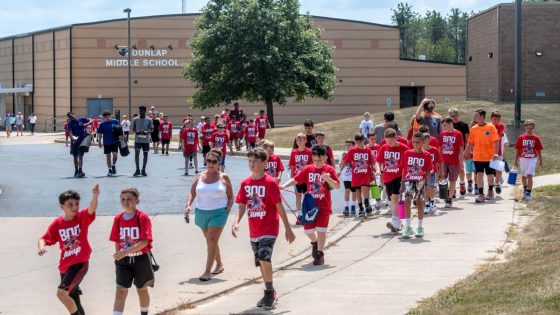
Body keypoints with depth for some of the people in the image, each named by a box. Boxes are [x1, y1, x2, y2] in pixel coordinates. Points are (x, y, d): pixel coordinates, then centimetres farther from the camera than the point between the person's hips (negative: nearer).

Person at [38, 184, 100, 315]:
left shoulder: (82, 217, -9)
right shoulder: (57, 223, -1)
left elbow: (92, 209, -29)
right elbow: (44, 239, -3)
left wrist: (95, 196, -51)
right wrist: (41, 246, -28)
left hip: (80, 263, -5)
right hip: (65, 265, 5)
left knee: (61, 293, -22)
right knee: (73, 300, 17)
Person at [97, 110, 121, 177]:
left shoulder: (115, 122, -4)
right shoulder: (102, 124, -3)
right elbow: (100, 134, 3)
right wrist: (100, 142, 0)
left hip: (115, 142, -1)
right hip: (106, 143, 1)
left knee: (115, 154, -11)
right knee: (108, 156, 7)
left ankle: (113, 166, 15)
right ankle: (110, 170, 17)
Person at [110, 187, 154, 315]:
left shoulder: (143, 217, -15)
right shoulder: (118, 219, -1)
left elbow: (145, 242, -23)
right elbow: (117, 242, 8)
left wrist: (125, 252, -30)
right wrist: (118, 255, 6)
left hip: (141, 259, -3)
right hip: (123, 260, 3)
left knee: (142, 290, 15)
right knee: (120, 291, -6)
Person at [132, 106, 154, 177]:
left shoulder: (149, 120, -1)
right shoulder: (135, 120, 4)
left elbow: (152, 130, -1)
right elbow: (133, 129, 9)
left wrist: (147, 132, -20)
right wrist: (136, 132, -13)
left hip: (146, 140, 0)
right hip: (137, 140, 0)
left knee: (145, 154, 5)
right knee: (136, 154, -9)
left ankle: (143, 170, 15)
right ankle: (137, 170, -2)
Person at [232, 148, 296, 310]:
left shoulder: (270, 183, -11)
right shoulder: (245, 183, 4)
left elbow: (279, 207, -8)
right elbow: (242, 206, 4)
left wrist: (288, 229, -4)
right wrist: (236, 223, -14)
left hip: (269, 229, -6)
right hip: (254, 231, 6)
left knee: (264, 258, -22)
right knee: (261, 263, 14)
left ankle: (269, 293, -6)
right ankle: (270, 293, 29)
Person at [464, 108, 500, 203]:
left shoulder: (491, 127, -7)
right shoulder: (474, 129, 4)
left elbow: (496, 141, -8)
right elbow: (470, 143, 10)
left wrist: (496, 153, -18)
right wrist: (465, 154, 7)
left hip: (489, 156, -2)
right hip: (477, 157, 2)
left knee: (490, 175, 11)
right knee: (479, 174, -8)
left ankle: (490, 192, 33)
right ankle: (481, 195, -7)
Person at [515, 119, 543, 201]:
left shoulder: (536, 138, -2)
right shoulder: (521, 138, -1)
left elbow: (538, 150, 5)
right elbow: (518, 150, 5)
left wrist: (540, 161, 9)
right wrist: (516, 160, 6)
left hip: (532, 159, -2)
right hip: (523, 159, 2)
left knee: (529, 176, -15)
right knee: (523, 176, 15)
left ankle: (529, 193, -15)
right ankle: (525, 190, 39)